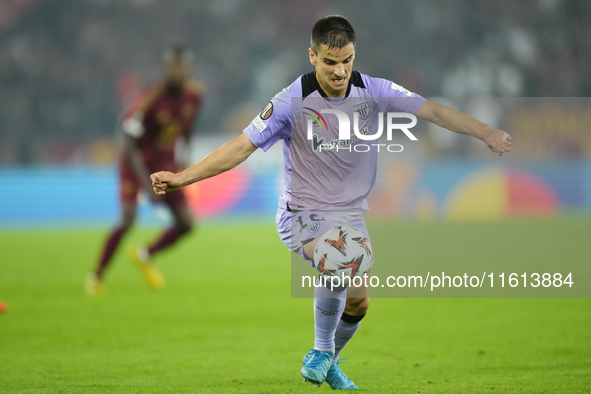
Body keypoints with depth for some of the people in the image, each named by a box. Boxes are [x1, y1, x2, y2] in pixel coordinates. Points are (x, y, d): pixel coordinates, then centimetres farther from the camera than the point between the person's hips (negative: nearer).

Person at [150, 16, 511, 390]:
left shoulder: (374, 92, -7)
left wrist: (487, 132, -13)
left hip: (351, 215, 5)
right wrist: (181, 177, -21)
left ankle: (328, 362, 35)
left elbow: (434, 111, -5)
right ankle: (321, 350, -9)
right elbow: (243, 146, -15)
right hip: (303, 215, -5)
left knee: (358, 302, 5)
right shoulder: (293, 101, -17)